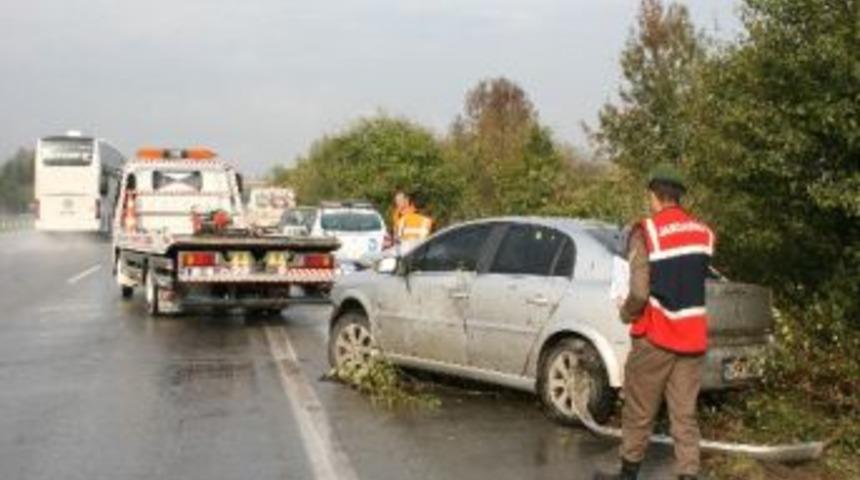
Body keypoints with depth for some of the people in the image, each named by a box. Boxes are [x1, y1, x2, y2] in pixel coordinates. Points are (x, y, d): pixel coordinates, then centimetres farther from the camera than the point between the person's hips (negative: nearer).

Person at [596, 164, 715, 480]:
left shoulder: (646, 232, -12)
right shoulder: (704, 233, 6)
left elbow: (640, 292, -17)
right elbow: (693, 278, 10)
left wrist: (626, 313, 1)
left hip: (656, 337, -5)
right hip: (693, 338, 5)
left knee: (639, 413, 10)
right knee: (685, 415, 7)